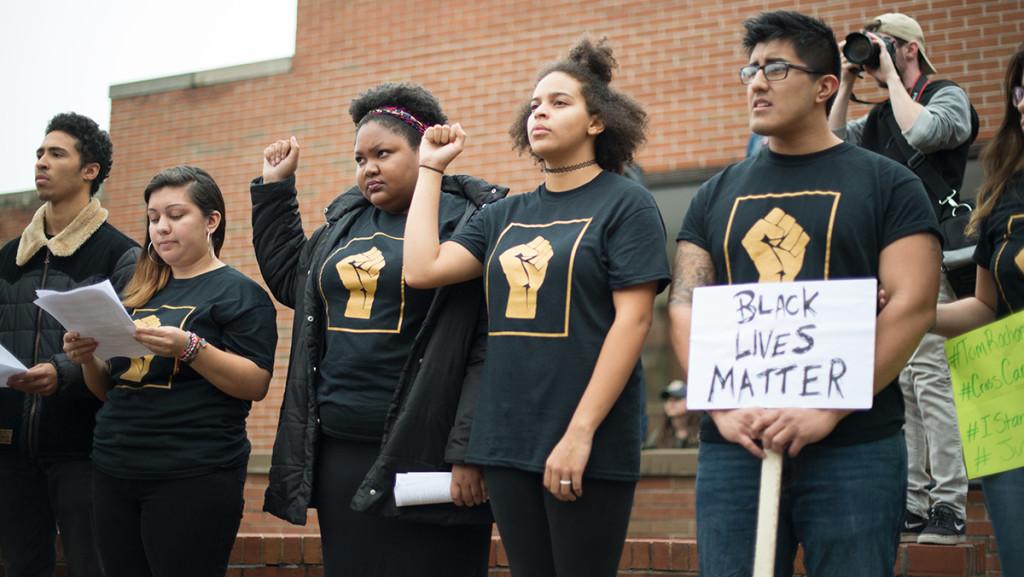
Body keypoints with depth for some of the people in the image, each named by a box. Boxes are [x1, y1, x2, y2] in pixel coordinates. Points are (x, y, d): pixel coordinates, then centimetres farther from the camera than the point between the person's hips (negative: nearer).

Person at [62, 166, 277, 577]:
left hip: (193, 480, -6)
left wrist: (190, 349, -24)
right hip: (115, 474, 6)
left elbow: (257, 385, -12)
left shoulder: (238, 292, -2)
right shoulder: (137, 293, 16)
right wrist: (89, 360, 0)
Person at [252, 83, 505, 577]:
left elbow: (492, 347, -14)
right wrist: (274, 187, 25)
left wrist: (469, 450, -20)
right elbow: (290, 279, 31)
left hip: (422, 453, -7)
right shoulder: (346, 219, 15)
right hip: (337, 452, 7)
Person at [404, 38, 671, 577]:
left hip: (587, 445, -5)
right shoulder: (505, 214, 14)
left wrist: (581, 432, -17)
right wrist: (430, 169, 10)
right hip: (506, 440, 6)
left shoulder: (625, 202, -2)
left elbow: (633, 320, -10)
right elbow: (422, 269, 4)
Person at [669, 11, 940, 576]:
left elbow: (911, 305, -6)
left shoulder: (886, 184, 4)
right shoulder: (717, 195, 15)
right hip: (732, 445, 3)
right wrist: (722, 407, -8)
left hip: (853, 449, -3)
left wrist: (828, 410, -14)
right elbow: (685, 307, 8)